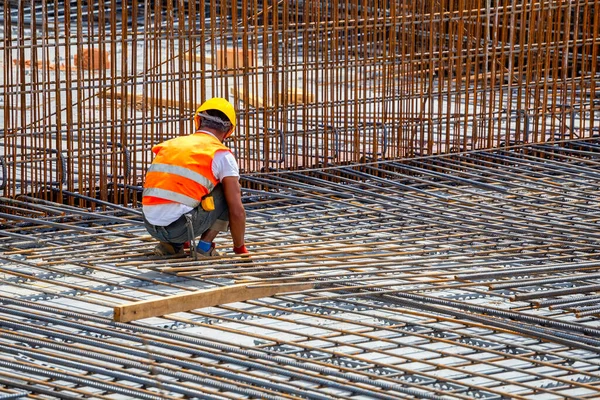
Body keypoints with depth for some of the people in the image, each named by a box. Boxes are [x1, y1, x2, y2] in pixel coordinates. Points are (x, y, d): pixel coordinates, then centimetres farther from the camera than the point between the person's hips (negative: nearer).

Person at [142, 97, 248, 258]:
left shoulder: (169, 145, 22)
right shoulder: (222, 155, 5)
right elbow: (237, 211, 1)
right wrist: (240, 248, 18)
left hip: (151, 226, 5)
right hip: (180, 226, -5)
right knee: (228, 194, 15)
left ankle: (169, 244, 13)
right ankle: (205, 247, 9)